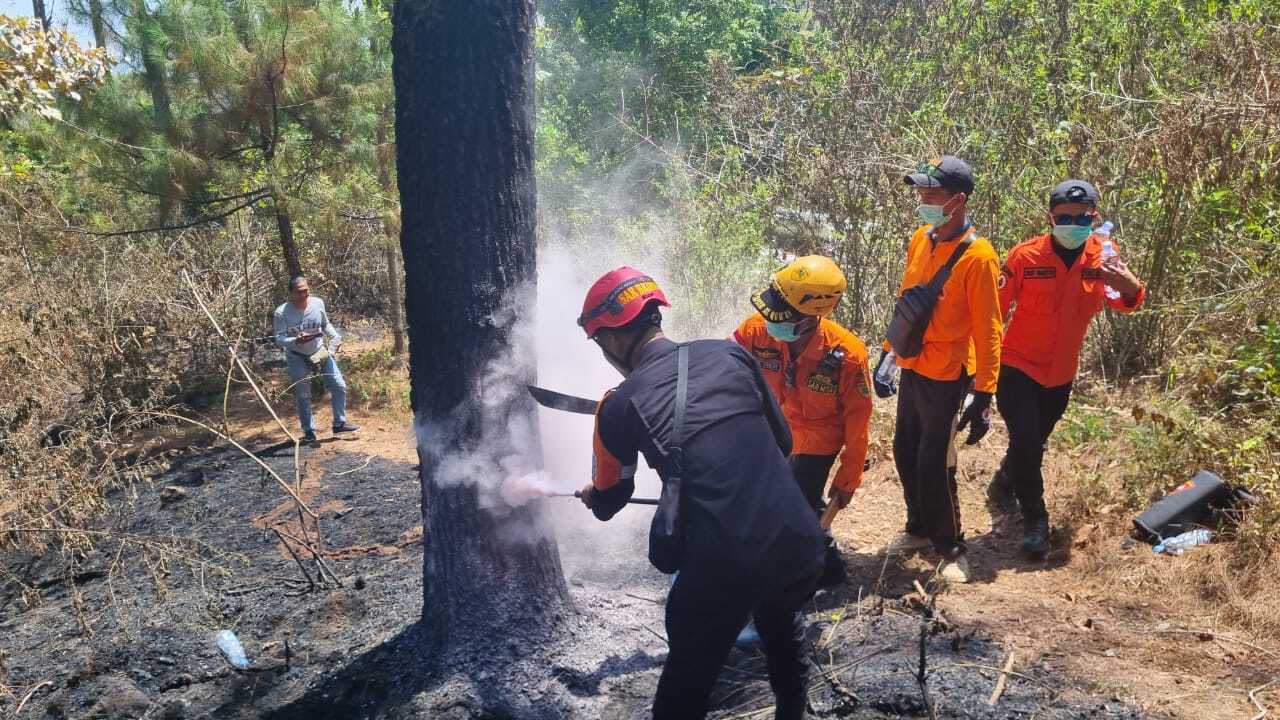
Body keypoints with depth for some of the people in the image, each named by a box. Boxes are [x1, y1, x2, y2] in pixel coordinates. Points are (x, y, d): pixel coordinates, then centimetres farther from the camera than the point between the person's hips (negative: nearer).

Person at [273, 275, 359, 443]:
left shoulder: (318, 303, -10)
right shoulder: (282, 312, -21)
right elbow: (279, 338, -21)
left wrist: (336, 336, -10)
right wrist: (296, 341, -39)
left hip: (320, 351, 3)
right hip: (297, 357, -3)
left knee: (339, 386, 3)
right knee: (302, 396, 5)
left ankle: (339, 423, 18)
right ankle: (309, 432, 20)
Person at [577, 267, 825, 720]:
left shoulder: (619, 407, 0)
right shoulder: (730, 353, 7)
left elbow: (609, 501, 19)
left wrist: (593, 498, 42)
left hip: (721, 568, -4)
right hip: (802, 546, 4)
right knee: (781, 626, 36)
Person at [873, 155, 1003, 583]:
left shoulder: (977, 256, -17)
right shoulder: (920, 241, 5)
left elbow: (988, 330, -16)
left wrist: (983, 395, -17)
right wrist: (888, 354, 15)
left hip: (946, 376, -7)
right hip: (912, 368, 7)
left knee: (933, 465, -1)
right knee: (905, 452, 16)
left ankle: (951, 548, 19)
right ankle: (919, 529, 36)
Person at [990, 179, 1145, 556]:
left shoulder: (1103, 256, -7)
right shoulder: (1026, 255, -16)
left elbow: (1125, 301, -17)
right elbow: (996, 309, -9)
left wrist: (1130, 285, -40)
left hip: (1062, 372, 4)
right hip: (1018, 366, -4)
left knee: (1035, 442, 20)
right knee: (1026, 443, -11)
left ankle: (1005, 481, 50)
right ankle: (1035, 519, 10)